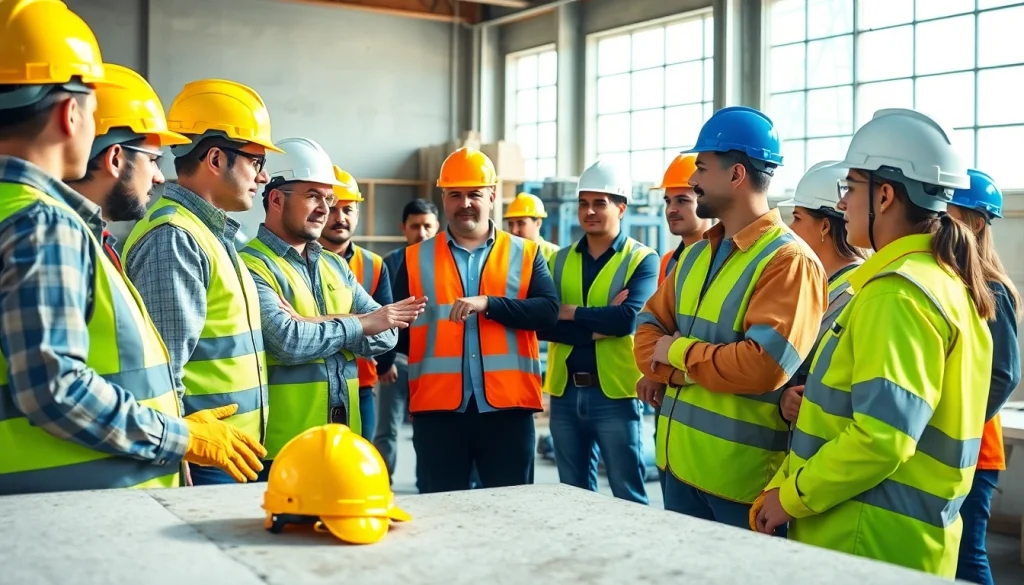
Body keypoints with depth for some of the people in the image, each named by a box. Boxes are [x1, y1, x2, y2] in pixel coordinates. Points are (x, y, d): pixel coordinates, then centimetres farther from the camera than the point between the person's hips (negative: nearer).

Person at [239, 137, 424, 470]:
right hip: (281, 447, -7)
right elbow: (287, 342, -23)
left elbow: (386, 334, 4)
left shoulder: (336, 266, 14)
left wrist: (320, 324, -13)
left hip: (343, 441, 7)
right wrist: (358, 324, -8)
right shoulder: (252, 267, -9)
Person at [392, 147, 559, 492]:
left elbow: (549, 311, -6)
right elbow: (400, 329, 12)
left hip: (507, 405, 0)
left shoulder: (525, 254, 7)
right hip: (438, 406, 1)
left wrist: (488, 303, -18)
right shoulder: (415, 258, 10)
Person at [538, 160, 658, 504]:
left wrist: (569, 312, -10)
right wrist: (597, 327, -15)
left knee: (629, 498, 2)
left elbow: (628, 318, -19)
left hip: (614, 392, -4)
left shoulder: (642, 259, -3)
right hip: (565, 392, 5)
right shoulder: (559, 260, 9)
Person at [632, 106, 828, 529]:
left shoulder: (788, 260, -15)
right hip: (679, 461, 8)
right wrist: (674, 373, -9)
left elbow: (764, 366, -25)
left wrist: (679, 352, -12)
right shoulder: (697, 253, 13)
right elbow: (650, 326, 13)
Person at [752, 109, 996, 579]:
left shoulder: (898, 293, -18)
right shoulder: (944, 280, 13)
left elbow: (881, 438, -26)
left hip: (871, 541, -9)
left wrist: (790, 497, -14)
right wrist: (818, 407, 10)